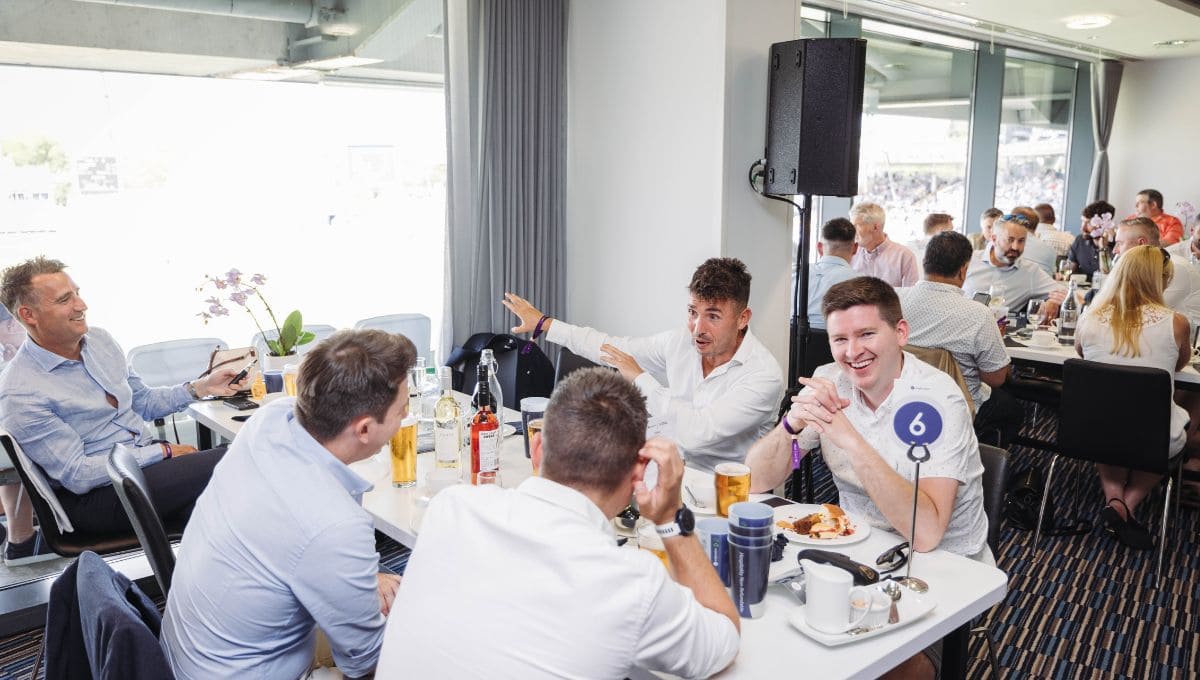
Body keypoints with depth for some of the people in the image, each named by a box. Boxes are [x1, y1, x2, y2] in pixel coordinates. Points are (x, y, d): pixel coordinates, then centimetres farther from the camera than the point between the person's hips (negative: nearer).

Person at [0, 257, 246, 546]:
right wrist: (163, 451, -16)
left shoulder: (99, 340, 7)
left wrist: (200, 388, 2)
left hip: (148, 461, 7)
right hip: (91, 496, -7)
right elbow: (77, 475, -17)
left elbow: (143, 402, 18)